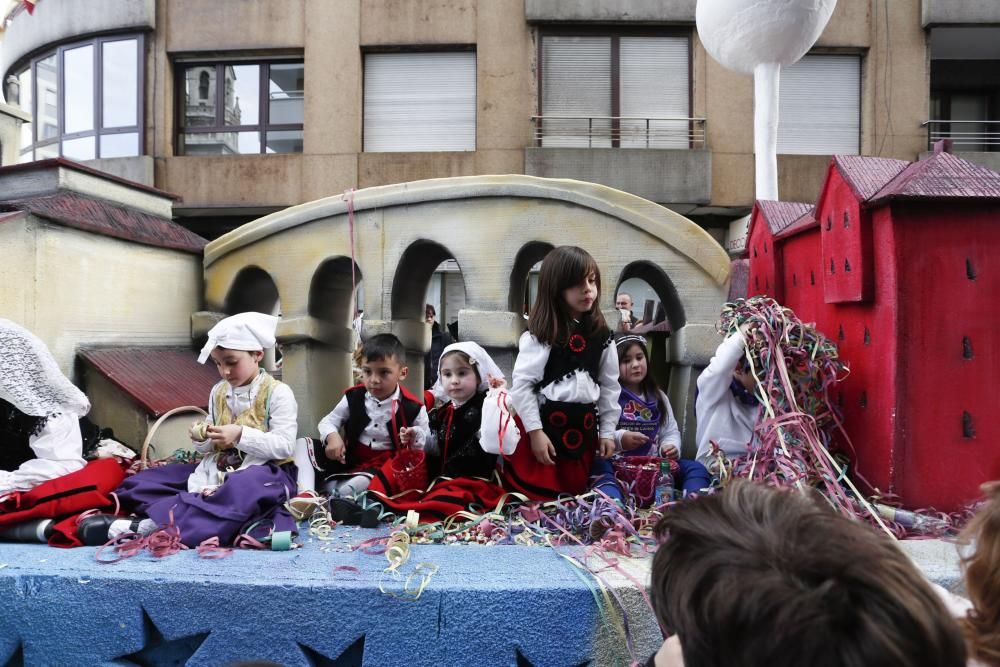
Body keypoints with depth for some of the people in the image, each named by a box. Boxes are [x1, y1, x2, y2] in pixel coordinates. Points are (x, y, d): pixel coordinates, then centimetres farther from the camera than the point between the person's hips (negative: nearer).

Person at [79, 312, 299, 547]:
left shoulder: (278, 393, -8)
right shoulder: (218, 392, 11)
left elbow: (284, 446, -15)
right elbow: (210, 448, 15)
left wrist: (241, 435, -23)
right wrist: (201, 439, -8)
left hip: (262, 474, -7)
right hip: (219, 470, 7)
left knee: (245, 488, -45)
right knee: (137, 484, -2)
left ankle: (151, 526, -39)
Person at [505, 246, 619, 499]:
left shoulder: (601, 335, 4)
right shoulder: (540, 335, -12)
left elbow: (609, 386, 11)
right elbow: (521, 384, -14)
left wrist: (607, 431, 9)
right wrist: (535, 431, -15)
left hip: (584, 428, 5)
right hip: (545, 425, -5)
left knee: (576, 495, 18)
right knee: (535, 499, 5)